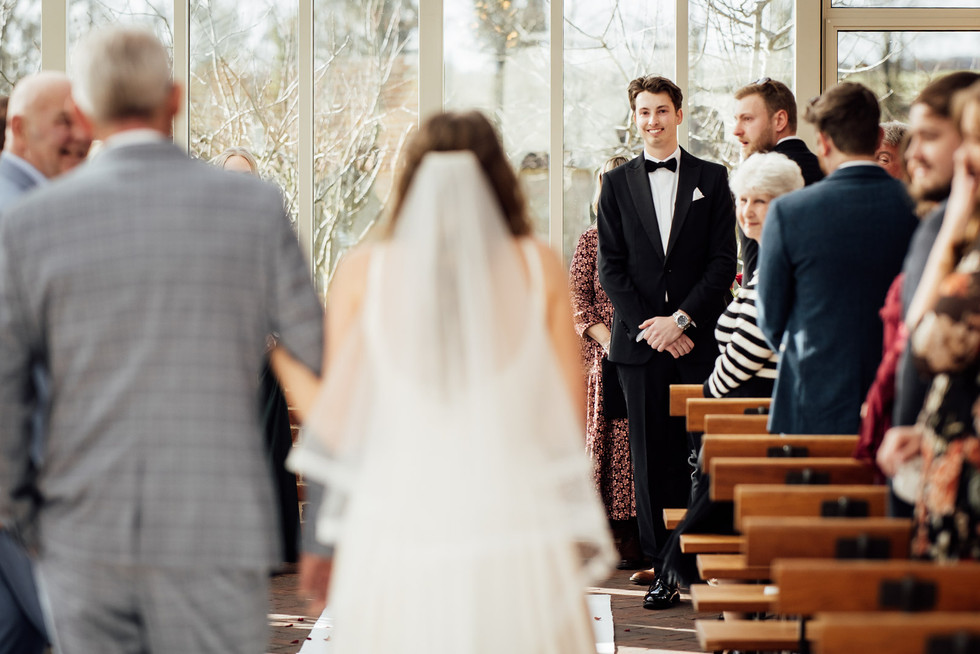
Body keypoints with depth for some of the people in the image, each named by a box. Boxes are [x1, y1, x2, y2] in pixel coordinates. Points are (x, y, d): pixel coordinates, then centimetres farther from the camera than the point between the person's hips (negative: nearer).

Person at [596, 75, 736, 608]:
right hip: (639, 339, 1)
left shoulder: (712, 179, 8)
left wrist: (683, 319, -9)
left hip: (699, 338, -1)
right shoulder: (617, 183, 11)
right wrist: (648, 324, -7)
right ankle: (662, 565, 4)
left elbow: (723, 261, 2)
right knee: (652, 457, 0)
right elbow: (610, 266, 5)